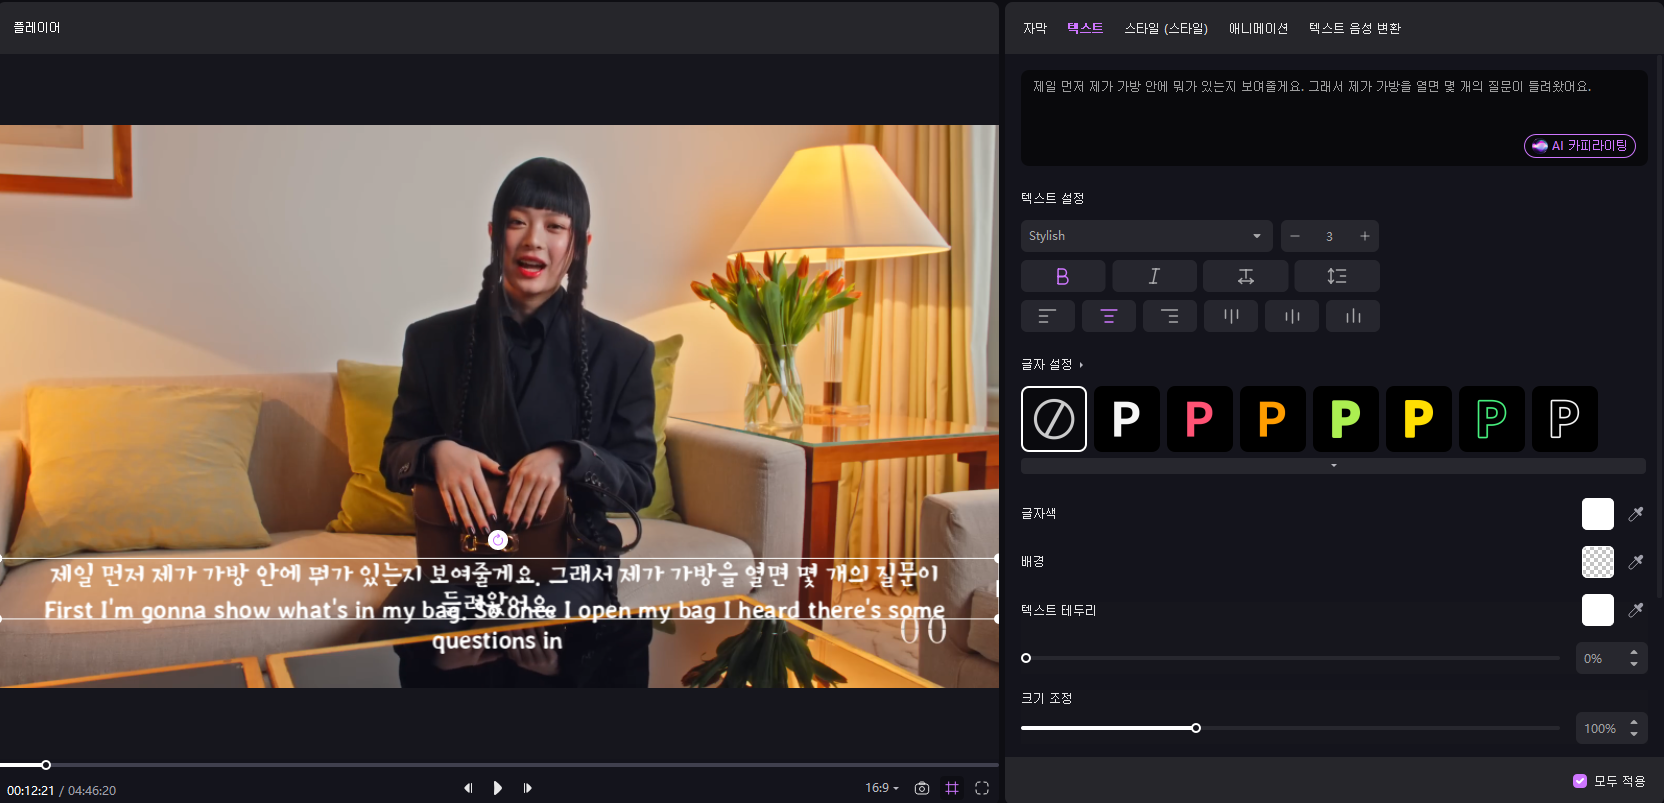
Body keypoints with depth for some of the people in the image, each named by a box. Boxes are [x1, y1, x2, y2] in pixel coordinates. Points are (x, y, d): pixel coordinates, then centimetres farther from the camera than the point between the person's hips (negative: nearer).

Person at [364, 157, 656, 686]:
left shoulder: (622, 353, 1)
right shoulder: (433, 340, 5)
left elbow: (639, 481, 1)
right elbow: (393, 460, 9)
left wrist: (566, 457, -19)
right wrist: (437, 452, -15)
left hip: (566, 560, -1)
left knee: (529, 650, -33)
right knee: (386, 643, -29)